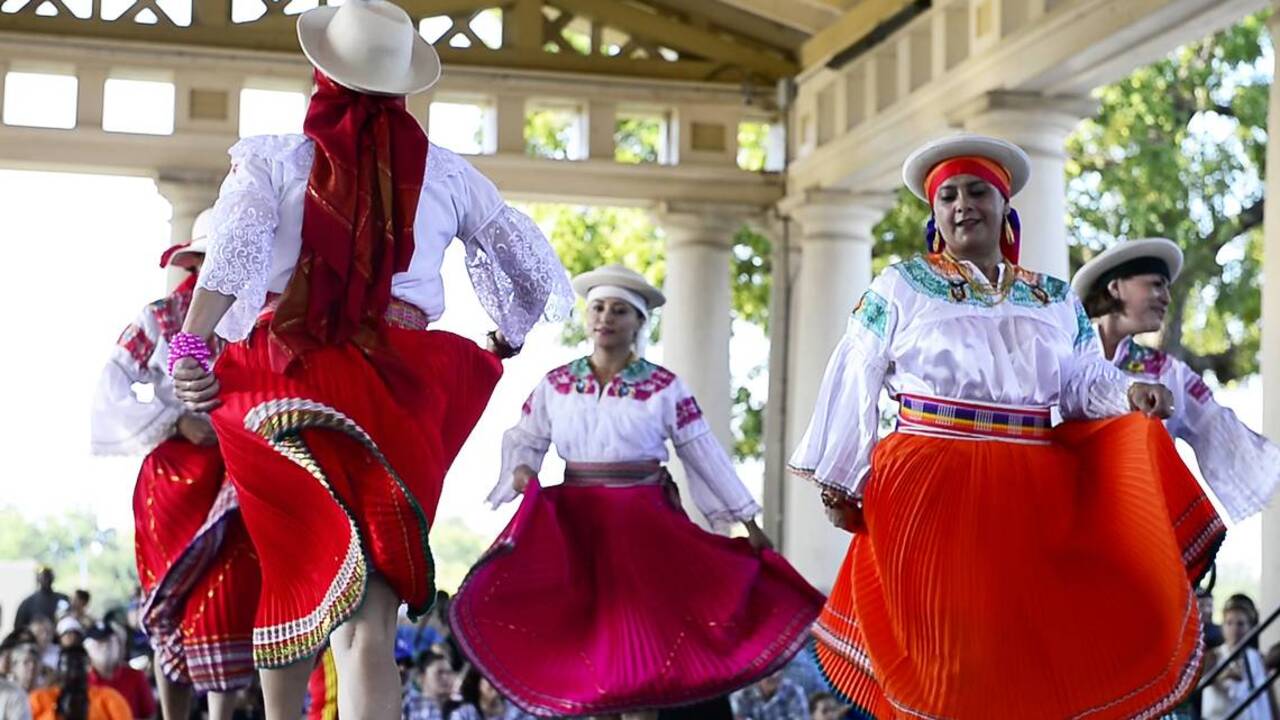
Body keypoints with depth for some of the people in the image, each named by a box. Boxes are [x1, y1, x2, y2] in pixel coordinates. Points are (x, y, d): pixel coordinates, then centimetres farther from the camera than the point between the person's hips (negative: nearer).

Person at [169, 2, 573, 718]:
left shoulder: (272, 159, 6)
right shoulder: (446, 173, 11)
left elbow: (232, 251, -12)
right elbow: (535, 269, 18)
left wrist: (191, 346, -18)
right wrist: (503, 344, 35)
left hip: (283, 378, 0)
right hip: (400, 387, 0)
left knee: (294, 576, 18)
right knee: (369, 614, -7)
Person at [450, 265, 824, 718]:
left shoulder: (664, 388, -2)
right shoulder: (555, 385, 4)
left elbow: (705, 454, 0)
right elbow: (524, 440, 9)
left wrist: (747, 522, 1)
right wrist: (521, 470, -15)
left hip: (645, 523, -2)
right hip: (576, 523, 2)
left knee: (643, 633, -3)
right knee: (587, 634, 3)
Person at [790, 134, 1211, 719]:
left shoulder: (1055, 299, 16)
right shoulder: (900, 286, 6)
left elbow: (1084, 383, 8)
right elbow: (855, 384, 3)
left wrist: (1129, 395, -14)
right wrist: (841, 484, -2)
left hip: (1033, 496, 3)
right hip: (928, 490, -3)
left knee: (1032, 642, 4)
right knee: (940, 651, -3)